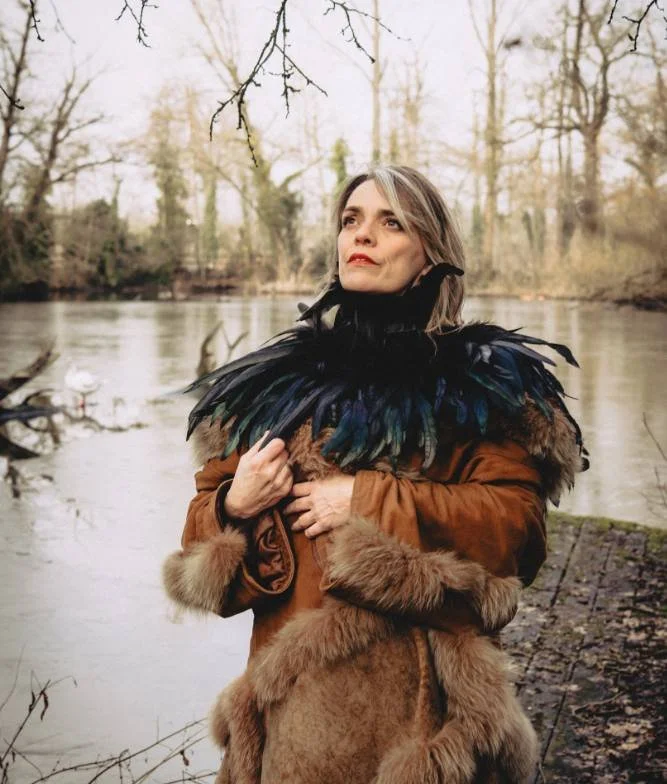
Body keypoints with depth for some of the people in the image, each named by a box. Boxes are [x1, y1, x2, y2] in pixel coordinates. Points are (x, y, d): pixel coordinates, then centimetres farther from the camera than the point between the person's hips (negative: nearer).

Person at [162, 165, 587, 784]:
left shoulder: (482, 383, 0)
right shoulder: (271, 384, 8)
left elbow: (516, 525, -12)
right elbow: (202, 543, 9)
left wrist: (369, 502, -17)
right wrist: (235, 507, -13)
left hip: (422, 697, -2)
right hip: (296, 695, 3)